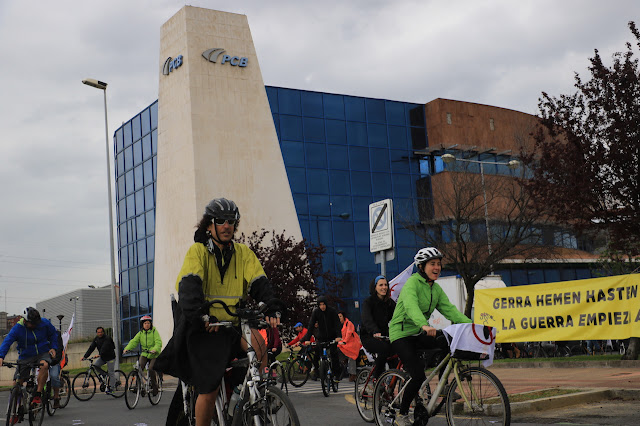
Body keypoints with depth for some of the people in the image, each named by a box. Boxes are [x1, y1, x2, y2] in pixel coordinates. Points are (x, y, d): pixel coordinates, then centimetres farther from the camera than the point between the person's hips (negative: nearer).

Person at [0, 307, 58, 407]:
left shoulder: (44, 323, -8)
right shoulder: (17, 328, -14)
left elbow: (53, 333, 11)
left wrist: (53, 348, 0)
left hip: (43, 353, -1)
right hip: (25, 357, 1)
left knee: (44, 365, -36)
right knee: (17, 383, -6)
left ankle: (38, 395, -26)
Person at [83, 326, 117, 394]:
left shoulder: (107, 338, -19)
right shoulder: (96, 339, 3)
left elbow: (104, 348, -34)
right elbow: (91, 348, -3)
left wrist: (99, 354, -49)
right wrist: (85, 356, -13)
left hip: (110, 357, -7)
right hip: (102, 357, 7)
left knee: (111, 373, -6)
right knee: (95, 365, -13)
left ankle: (110, 387, 0)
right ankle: (104, 375, 8)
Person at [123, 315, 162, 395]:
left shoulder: (154, 332, -5)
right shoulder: (140, 333, 8)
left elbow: (158, 343, -18)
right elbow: (133, 341, -2)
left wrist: (154, 349, -38)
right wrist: (127, 348, -20)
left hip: (154, 355, -4)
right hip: (144, 354, 4)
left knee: (151, 369, -19)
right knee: (139, 368, -18)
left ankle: (154, 387, -2)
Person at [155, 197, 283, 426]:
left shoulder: (243, 253, 7)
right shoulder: (198, 251, -3)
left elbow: (259, 282, -5)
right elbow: (189, 283, -19)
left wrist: (272, 307, -25)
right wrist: (198, 313, -37)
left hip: (233, 324, 3)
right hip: (202, 327, -3)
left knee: (258, 344, -26)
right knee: (209, 389, -10)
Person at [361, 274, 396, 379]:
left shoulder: (390, 302, 8)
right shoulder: (368, 302, -9)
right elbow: (367, 320, -27)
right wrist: (375, 332, -46)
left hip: (384, 336, 5)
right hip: (369, 337, -5)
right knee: (385, 348, -33)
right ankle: (376, 377, -15)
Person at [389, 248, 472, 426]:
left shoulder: (436, 288, 9)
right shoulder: (412, 282, -15)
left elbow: (449, 309, -1)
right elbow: (411, 306, -33)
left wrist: (470, 324, -17)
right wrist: (424, 325, -52)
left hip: (418, 333, 7)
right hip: (401, 333, -7)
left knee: (448, 342, -18)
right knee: (418, 375, -18)